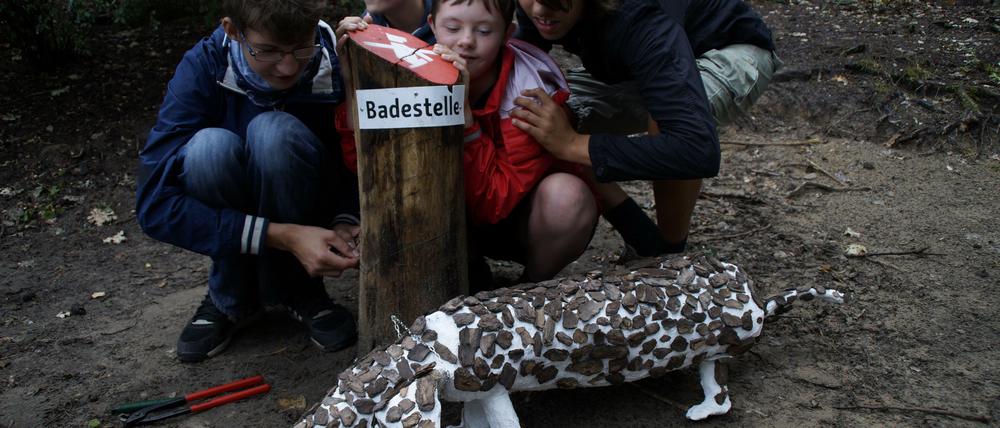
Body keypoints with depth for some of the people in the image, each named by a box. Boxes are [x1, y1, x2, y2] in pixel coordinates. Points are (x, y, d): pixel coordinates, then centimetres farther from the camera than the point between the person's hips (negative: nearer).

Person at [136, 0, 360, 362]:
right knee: (210, 144, -32)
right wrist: (282, 236, -37)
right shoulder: (204, 68, -22)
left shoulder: (338, 64, -21)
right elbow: (154, 203, -28)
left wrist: (347, 223, -29)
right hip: (231, 223, 1)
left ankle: (300, 292, -10)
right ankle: (231, 300, -7)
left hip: (313, 220, 0)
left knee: (275, 131, -30)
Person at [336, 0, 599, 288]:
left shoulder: (531, 88, -24)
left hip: (528, 223, -2)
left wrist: (464, 111, -40)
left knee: (566, 196, -35)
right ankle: (474, 280, 0)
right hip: (462, 225, 3)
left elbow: (494, 202, -32)